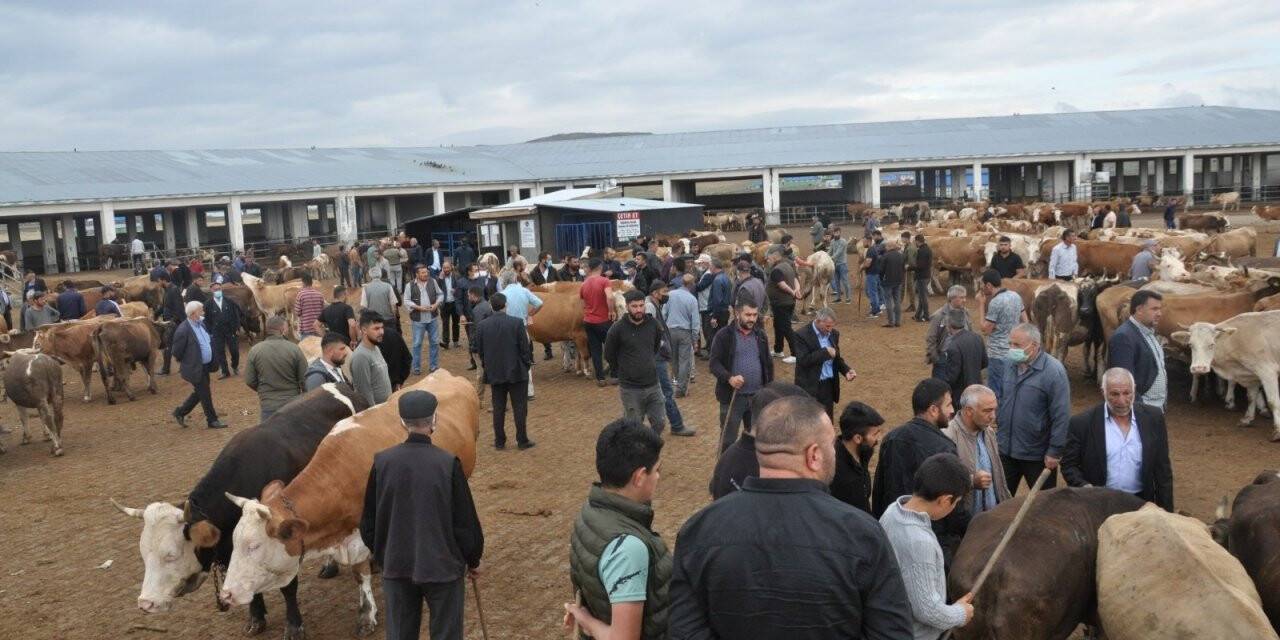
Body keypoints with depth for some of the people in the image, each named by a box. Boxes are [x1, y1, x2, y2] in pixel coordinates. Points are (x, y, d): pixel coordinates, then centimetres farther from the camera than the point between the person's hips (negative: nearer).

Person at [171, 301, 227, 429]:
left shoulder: (201, 324, 5)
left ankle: (180, 412, 35)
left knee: (199, 393, 19)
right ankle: (212, 420, 16)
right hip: (194, 369, -8)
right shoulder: (183, 330, -22)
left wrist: (211, 363, 12)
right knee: (205, 395, 3)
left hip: (205, 367, 8)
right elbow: (177, 352, -15)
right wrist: (187, 363, -1)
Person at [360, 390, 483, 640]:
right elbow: (466, 522, -9)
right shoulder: (448, 464, -16)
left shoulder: (382, 462, -8)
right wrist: (473, 560, 7)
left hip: (395, 566, 3)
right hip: (443, 566, -3)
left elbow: (368, 521, 2)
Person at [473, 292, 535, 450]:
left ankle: (499, 441, 15)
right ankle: (522, 441, 11)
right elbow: (525, 348, -9)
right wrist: (527, 364, 6)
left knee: (498, 408, 11)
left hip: (495, 373, 3)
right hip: (516, 372, -3)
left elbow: (479, 350, 3)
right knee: (520, 407, 6)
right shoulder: (517, 323, -13)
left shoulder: (482, 325, -4)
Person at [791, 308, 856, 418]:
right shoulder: (802, 335, -13)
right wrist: (825, 352, -23)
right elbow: (803, 360, -22)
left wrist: (846, 370, -1)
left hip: (829, 386, 6)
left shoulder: (834, 334, 7)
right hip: (810, 387, -6)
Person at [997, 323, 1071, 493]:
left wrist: (1055, 451, -18)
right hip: (1006, 450, 6)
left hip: (1037, 454, -5)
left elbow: (1061, 416, -18)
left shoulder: (1053, 371, -18)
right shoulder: (1011, 365, 2)